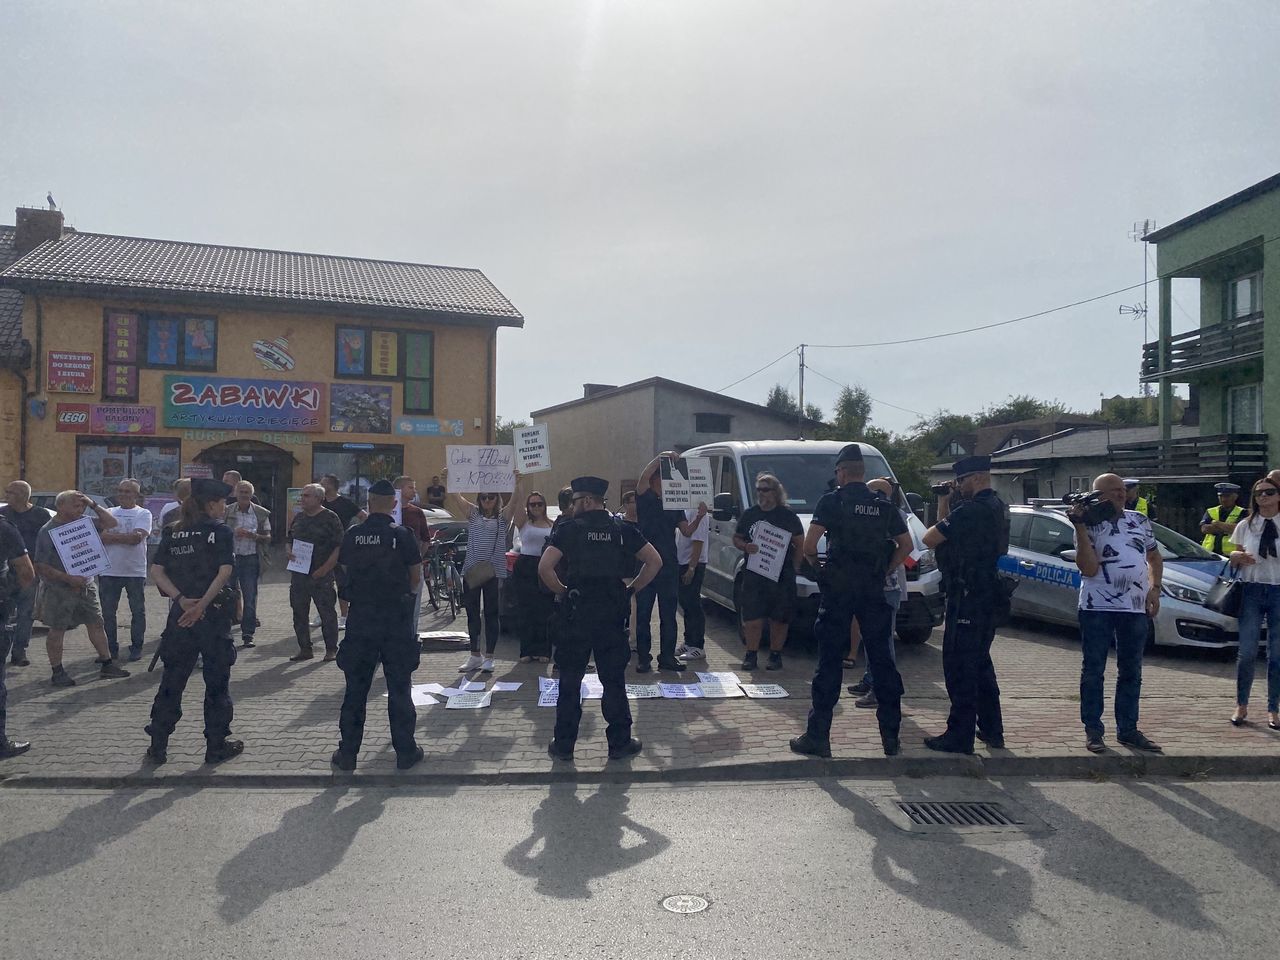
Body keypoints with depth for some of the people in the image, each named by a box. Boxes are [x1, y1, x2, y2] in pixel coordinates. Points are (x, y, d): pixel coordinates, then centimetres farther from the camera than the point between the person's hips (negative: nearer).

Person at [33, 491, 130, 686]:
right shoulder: (48, 531, -11)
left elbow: (110, 523, 9)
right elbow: (40, 566, -14)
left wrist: (94, 505, -3)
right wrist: (68, 578, -22)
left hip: (86, 584, 6)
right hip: (59, 589, -6)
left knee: (96, 624, 8)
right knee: (57, 630, 4)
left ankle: (107, 665, 16)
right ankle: (57, 672, 14)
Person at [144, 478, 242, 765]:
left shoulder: (172, 532, 7)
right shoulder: (221, 530, -7)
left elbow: (156, 571, -1)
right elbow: (224, 572, -17)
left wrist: (182, 600, -9)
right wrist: (202, 605, -16)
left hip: (180, 613, 4)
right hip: (214, 613, -4)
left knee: (172, 680, 13)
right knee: (217, 680, 7)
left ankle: (158, 747, 17)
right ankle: (216, 746, 14)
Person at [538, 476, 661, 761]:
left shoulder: (568, 529, -4)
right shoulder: (622, 530, 4)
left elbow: (544, 568, -15)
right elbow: (655, 561, 1)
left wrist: (562, 590, 0)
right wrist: (631, 588, 6)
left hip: (576, 612, -2)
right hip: (612, 612, 2)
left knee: (570, 681, 9)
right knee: (614, 680, 10)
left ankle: (563, 744, 16)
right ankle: (620, 743, 16)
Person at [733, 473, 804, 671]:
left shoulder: (788, 515, 2)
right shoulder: (749, 514, 10)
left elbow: (800, 544, 4)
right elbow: (736, 538, 16)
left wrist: (793, 567, -4)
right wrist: (745, 547, -5)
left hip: (781, 576, -2)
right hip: (753, 575, 2)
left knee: (779, 619, 5)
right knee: (752, 617, 0)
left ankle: (775, 655, 17)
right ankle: (751, 655, 11)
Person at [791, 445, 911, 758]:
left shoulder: (831, 501, -4)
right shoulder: (884, 506, 10)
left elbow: (809, 545, -12)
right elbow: (906, 545, 11)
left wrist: (816, 563, 7)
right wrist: (885, 570, 16)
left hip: (838, 590, -4)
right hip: (874, 591, 4)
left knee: (829, 661, 0)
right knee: (881, 660, 10)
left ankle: (818, 736, 2)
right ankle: (891, 736, 14)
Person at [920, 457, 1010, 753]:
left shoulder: (972, 510, -19)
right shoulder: (997, 507, 13)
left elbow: (930, 538, -15)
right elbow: (952, 530, 16)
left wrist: (943, 508, 2)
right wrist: (945, 506, 8)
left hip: (968, 597, -10)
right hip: (989, 596, 10)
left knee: (958, 664, -3)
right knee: (979, 661, 19)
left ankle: (960, 736, 2)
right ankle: (991, 730, 28)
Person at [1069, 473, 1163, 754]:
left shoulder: (1139, 520, 10)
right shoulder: (1090, 525, -4)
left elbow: (1154, 557, 20)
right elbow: (1089, 569, -15)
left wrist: (1155, 588, 5)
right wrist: (1080, 527, -19)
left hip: (1136, 607, 5)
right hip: (1097, 607, -5)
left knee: (1131, 672, 12)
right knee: (1093, 670, 1)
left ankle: (1128, 729, 23)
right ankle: (1092, 730, 10)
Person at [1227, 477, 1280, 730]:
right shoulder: (1245, 526, 7)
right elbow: (1234, 559, 12)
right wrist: (1239, 556, -10)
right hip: (1252, 591, 1)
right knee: (1247, 651, -2)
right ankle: (1241, 705, 13)